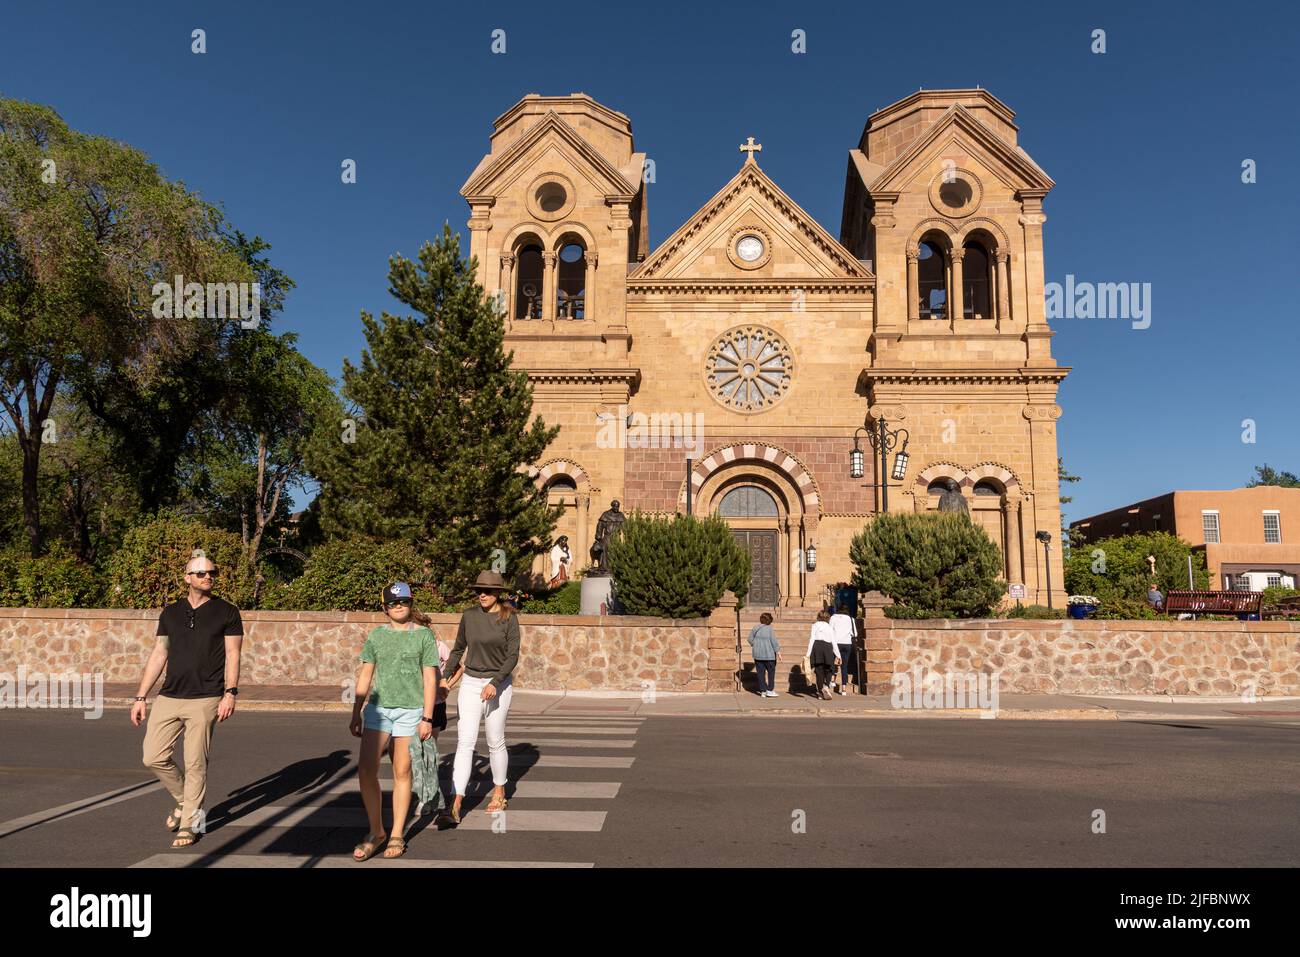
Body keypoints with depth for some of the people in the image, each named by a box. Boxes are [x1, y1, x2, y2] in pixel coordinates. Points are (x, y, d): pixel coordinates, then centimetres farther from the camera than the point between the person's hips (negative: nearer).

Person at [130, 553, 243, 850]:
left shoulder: (227, 612, 1)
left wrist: (230, 693, -13)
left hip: (205, 700, -4)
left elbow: (232, 655, -3)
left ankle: (190, 823, 15)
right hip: (168, 697, 4)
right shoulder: (170, 612, 11)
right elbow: (158, 654, 14)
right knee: (154, 757, 1)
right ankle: (183, 801, 26)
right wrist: (141, 696, 10)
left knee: (195, 763, 0)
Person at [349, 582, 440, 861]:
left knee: (402, 773, 4)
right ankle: (376, 832, 13)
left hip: (410, 710, -2)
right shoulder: (376, 636, 8)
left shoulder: (424, 635, 1)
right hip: (378, 708, 3)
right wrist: (356, 713, 8)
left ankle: (397, 835, 16)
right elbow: (365, 676, 11)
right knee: (366, 770, -4)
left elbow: (430, 678, -1)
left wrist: (427, 718, -6)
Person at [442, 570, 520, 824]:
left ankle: (499, 790, 29)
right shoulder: (469, 615, 2)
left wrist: (494, 683, -21)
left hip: (499, 684, -2)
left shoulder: (509, 618, -7)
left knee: (495, 742, 8)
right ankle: (456, 802, -9)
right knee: (465, 742, -6)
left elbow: (513, 656, -10)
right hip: (470, 682, 2)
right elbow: (458, 649, 13)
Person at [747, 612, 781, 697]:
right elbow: (774, 641, -11)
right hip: (769, 655, -4)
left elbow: (750, 639, 6)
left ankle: (762, 691, 9)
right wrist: (778, 652, -4)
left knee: (761, 673, 8)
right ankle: (770, 690, 10)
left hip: (757, 654, 4)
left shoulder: (755, 628, 1)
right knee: (771, 672, 11)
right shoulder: (769, 629, -12)